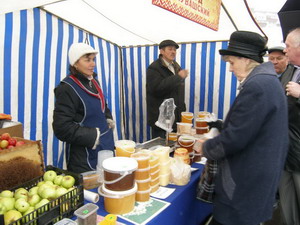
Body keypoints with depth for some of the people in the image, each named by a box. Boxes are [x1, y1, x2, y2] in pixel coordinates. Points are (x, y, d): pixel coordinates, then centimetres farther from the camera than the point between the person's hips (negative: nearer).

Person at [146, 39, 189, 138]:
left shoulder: (176, 67, 17)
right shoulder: (154, 68, -9)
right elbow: (157, 88, -25)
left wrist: (182, 109, 19)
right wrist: (178, 77, -21)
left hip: (176, 116, 7)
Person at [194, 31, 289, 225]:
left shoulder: (256, 86, -23)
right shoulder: (269, 80, 10)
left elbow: (235, 137, -25)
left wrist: (206, 148, -7)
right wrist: (212, 143, 13)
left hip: (246, 181, -10)